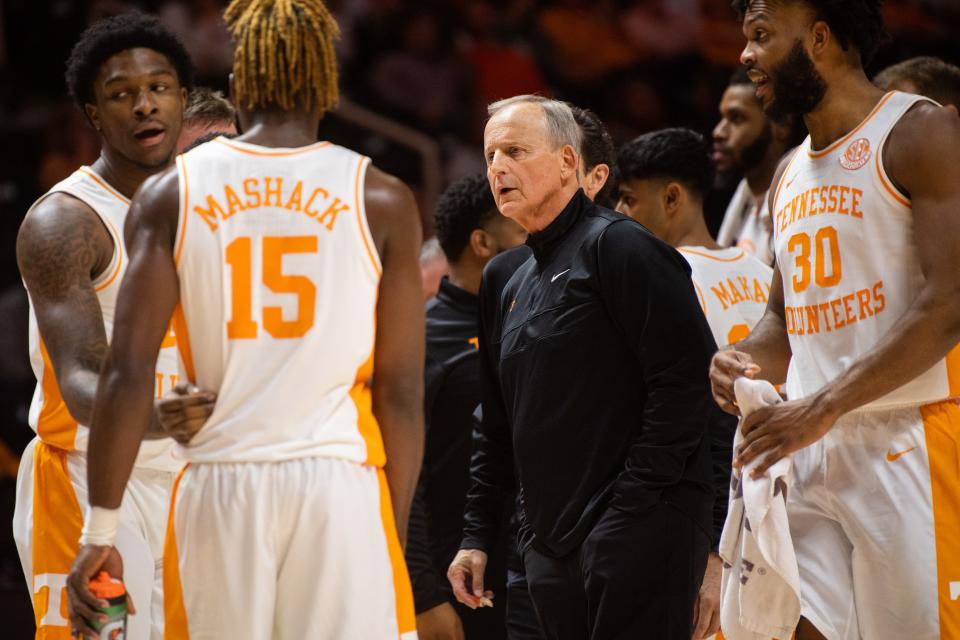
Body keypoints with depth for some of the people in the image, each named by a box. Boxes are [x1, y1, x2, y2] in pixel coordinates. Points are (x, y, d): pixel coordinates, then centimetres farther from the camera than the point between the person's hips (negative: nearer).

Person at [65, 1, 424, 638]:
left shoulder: (170, 196, 3)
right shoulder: (382, 201, 2)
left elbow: (128, 374, -4)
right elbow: (401, 393, 1)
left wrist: (100, 531, -1)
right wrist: (395, 535, 10)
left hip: (218, 489, 2)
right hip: (339, 486, -1)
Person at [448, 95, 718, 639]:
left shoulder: (616, 246, -6)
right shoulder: (512, 289, 21)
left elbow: (687, 378, -15)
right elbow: (498, 431, 27)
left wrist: (632, 504, -17)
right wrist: (477, 536, 19)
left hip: (639, 533, -8)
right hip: (550, 550, 8)